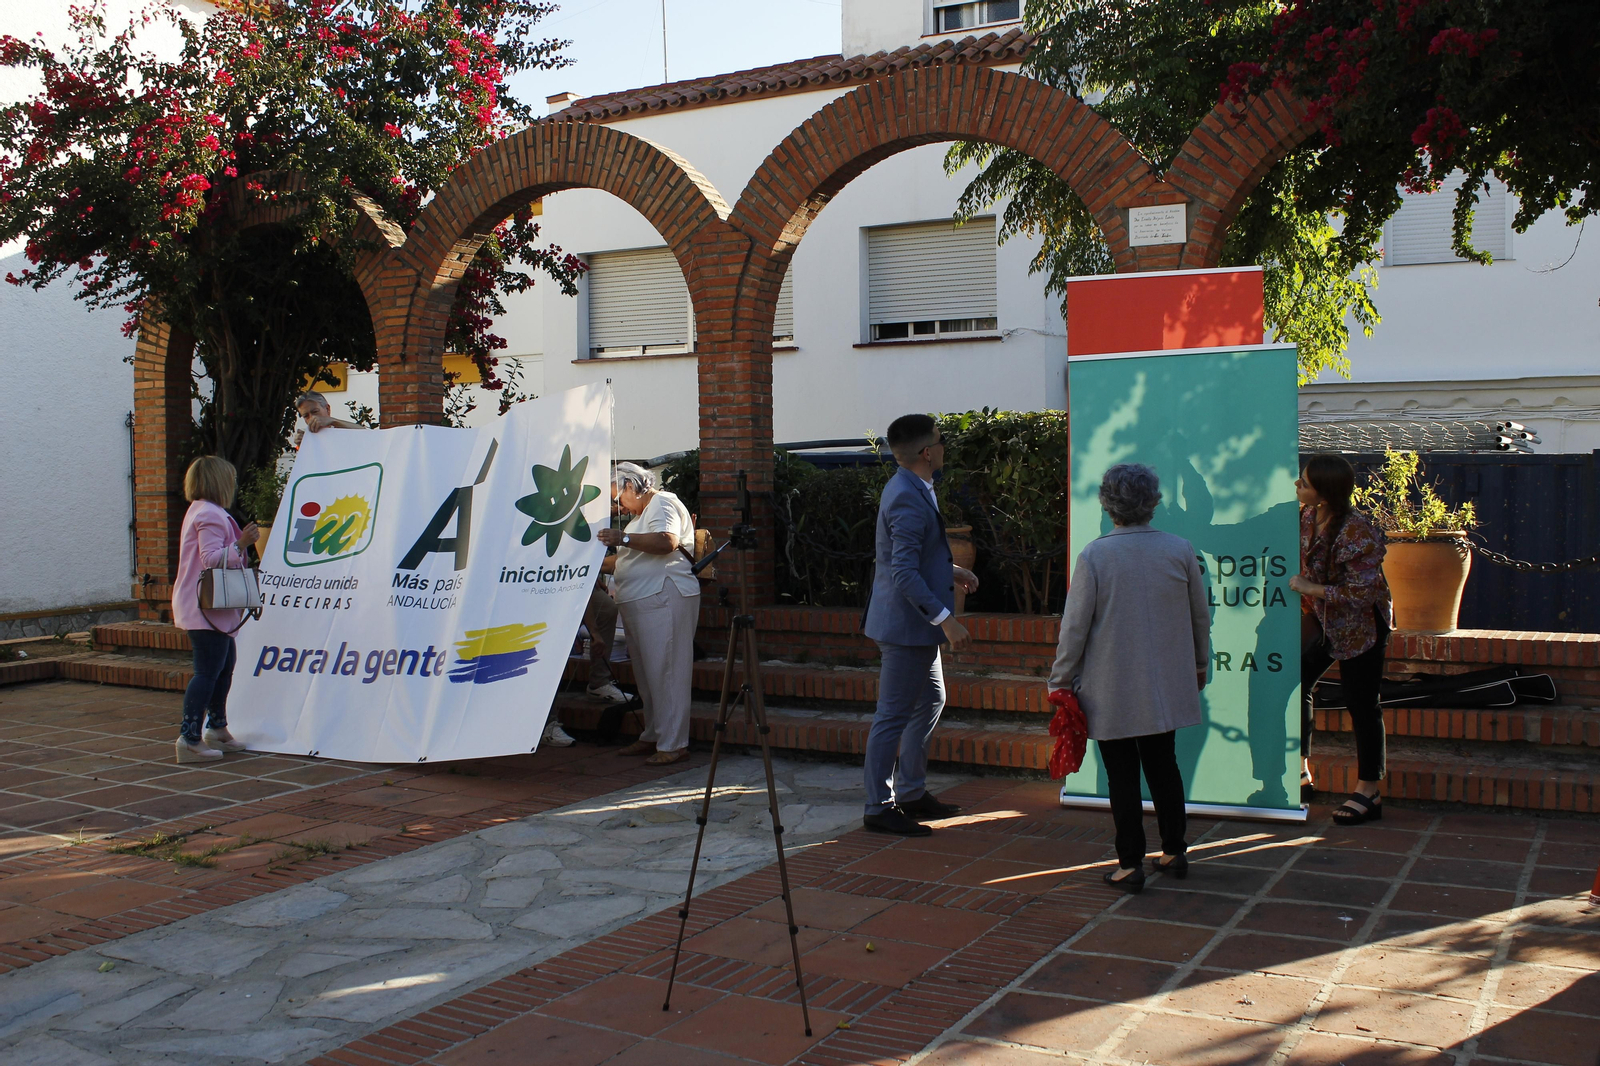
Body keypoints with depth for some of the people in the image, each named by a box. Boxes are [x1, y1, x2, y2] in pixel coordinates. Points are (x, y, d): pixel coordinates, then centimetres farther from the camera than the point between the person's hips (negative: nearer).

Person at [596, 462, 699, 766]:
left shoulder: (663, 503, -5)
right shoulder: (643, 512, 27)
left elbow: (667, 541, -23)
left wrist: (624, 538, -21)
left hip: (664, 600, -11)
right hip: (640, 603, 11)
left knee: (664, 672, -11)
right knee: (647, 673, 12)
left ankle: (673, 744, -10)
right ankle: (652, 737, 19)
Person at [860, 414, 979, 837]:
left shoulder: (911, 488, 10)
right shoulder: (908, 499, -23)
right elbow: (904, 574, -28)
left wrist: (950, 571, 15)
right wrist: (945, 618, -28)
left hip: (917, 624, 11)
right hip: (905, 623, -11)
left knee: (930, 700, 20)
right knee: (893, 715, -2)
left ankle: (911, 792, 30)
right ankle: (879, 807, 8)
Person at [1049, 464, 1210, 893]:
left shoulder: (1094, 556, -14)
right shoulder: (1180, 550, -4)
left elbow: (1075, 626, -11)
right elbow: (1201, 616, 7)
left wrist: (1061, 681, 0)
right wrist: (1200, 664, 23)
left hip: (1111, 689, -3)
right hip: (1167, 685, 3)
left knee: (1122, 774, 5)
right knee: (1163, 764, 17)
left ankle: (1130, 864, 10)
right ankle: (1174, 851, 26)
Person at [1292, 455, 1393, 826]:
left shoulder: (1358, 533, -28)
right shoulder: (1308, 516, -3)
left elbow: (1362, 593, -28)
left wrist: (1310, 588, -24)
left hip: (1359, 628, -8)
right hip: (1324, 621, 8)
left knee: (1361, 705, 2)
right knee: (1296, 683, 9)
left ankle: (1368, 793, 14)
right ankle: (1300, 769, 25)